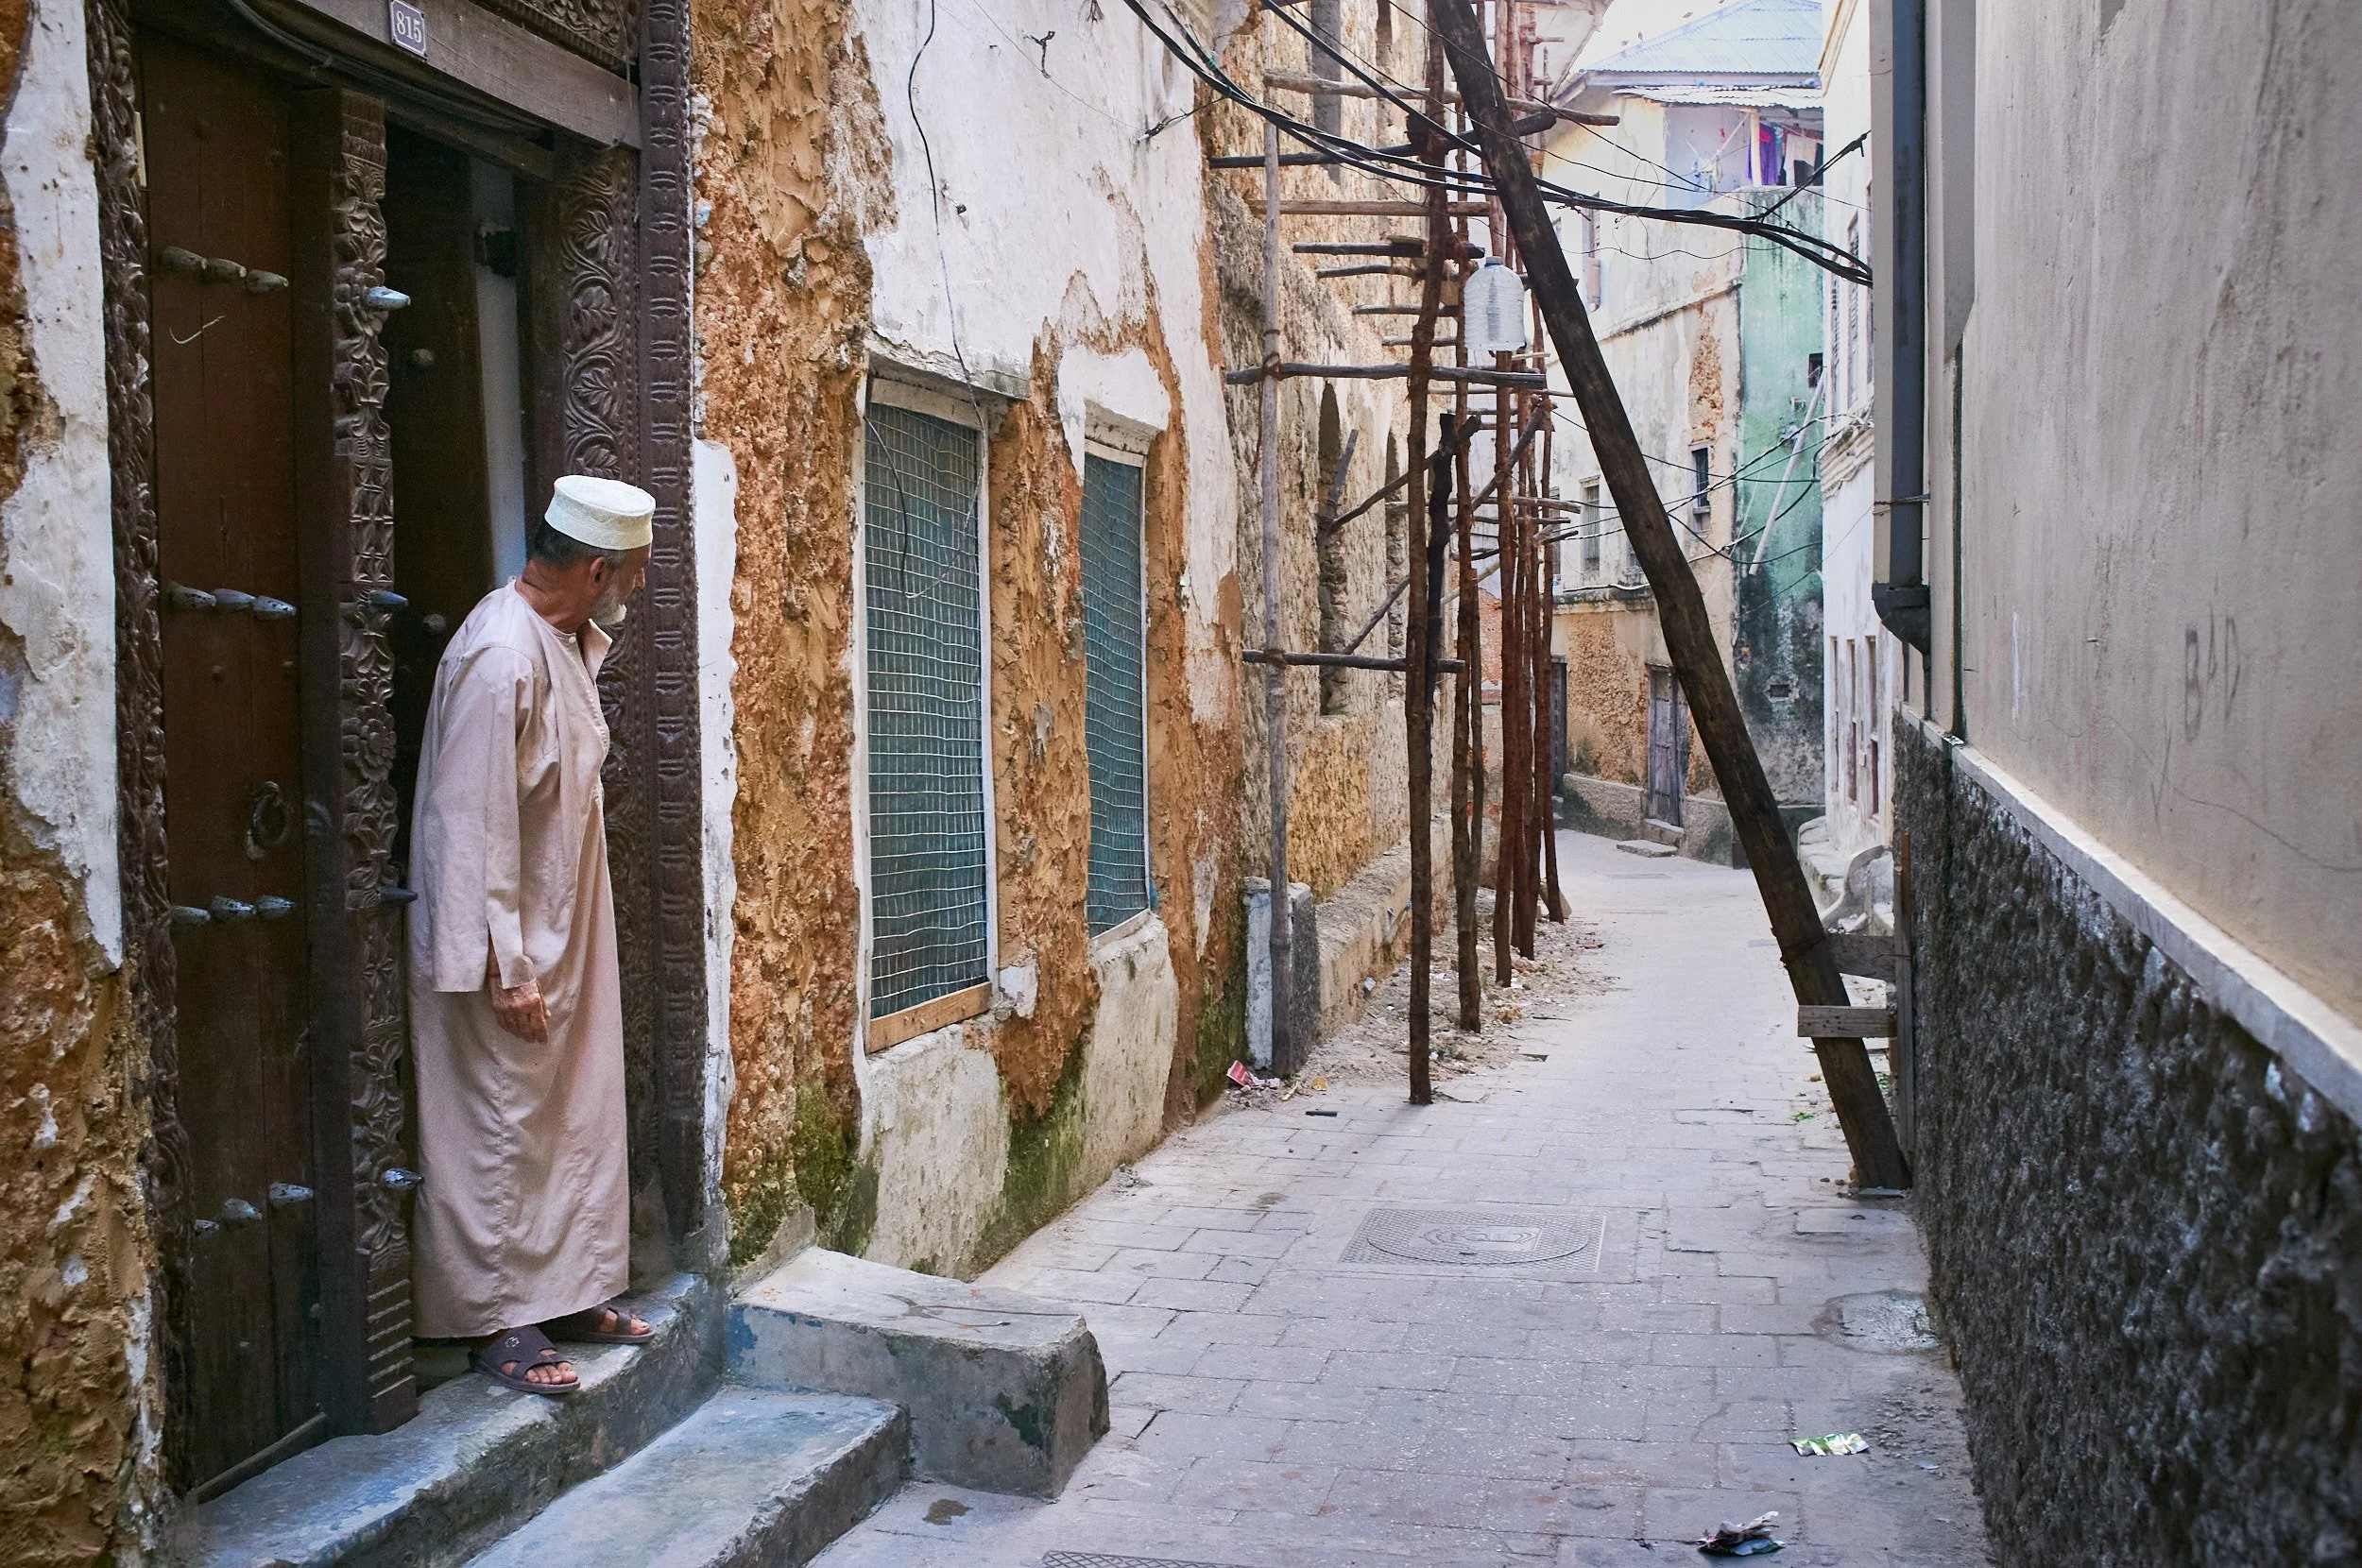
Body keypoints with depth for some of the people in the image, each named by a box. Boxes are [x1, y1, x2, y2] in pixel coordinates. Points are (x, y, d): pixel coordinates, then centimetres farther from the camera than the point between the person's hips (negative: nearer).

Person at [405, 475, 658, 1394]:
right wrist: (507, 966, -24)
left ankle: (568, 1293, 27)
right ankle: (501, 1324, 12)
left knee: (578, 1118, 15)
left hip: (567, 928, 10)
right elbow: (473, 823, -25)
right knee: (501, 1129, 1)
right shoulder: (502, 658, -24)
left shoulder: (567, 643, 8)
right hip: (507, 946, -10)